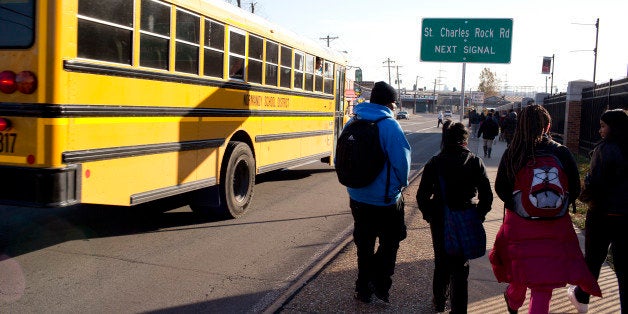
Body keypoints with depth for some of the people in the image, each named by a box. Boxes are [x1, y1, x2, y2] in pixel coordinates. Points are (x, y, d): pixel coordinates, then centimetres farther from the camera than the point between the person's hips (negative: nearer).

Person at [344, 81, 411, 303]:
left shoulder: (352, 122, 0)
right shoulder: (389, 125, -18)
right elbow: (402, 161, -17)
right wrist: (401, 184, 2)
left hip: (357, 197, 5)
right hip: (385, 200, -5)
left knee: (364, 245, 18)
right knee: (389, 243, 15)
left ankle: (363, 289, 27)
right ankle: (379, 284, 5)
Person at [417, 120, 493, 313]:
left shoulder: (434, 163, -7)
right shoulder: (475, 162, -7)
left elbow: (422, 195, -8)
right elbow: (486, 196, -7)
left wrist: (429, 215, 7)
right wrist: (478, 215, 6)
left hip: (440, 221, 1)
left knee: (441, 262, 19)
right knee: (461, 266, 11)